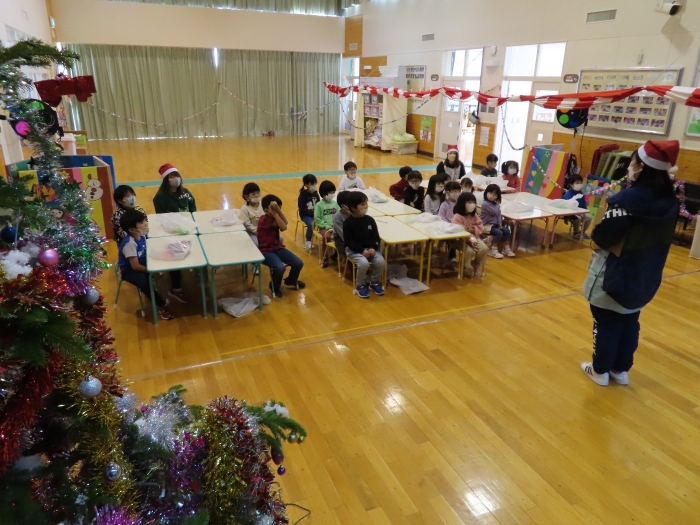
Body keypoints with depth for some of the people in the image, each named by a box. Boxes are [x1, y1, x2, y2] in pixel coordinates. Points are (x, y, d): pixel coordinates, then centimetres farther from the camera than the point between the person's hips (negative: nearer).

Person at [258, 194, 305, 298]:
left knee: (299, 263, -5)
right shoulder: (264, 220, -20)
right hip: (266, 251, -8)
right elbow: (283, 227, -24)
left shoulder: (274, 218, 4)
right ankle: (274, 287, -1)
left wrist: (278, 210, -23)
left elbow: (285, 222, -16)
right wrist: (275, 212, -25)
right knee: (280, 267, -34)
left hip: (278, 248, 8)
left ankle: (290, 281, 26)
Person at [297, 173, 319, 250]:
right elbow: (302, 209, -15)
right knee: (311, 224, -33)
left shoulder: (315, 193, 4)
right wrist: (313, 213, -22)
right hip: (305, 215, -4)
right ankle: (308, 242, -16)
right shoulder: (303, 195, -11)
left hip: (315, 213, 5)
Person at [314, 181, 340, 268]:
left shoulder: (335, 203, 6)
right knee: (326, 236, -32)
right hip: (324, 227, -3)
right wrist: (327, 226, -13)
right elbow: (317, 219, -7)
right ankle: (325, 258, -12)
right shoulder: (319, 205, -4)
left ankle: (337, 254, 1)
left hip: (335, 226, 3)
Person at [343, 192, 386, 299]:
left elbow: (376, 237, 7)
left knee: (381, 262, -21)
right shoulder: (348, 222, -10)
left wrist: (373, 248, -12)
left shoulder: (370, 220, 3)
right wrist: (362, 250, -21)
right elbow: (348, 241, -12)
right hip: (353, 250, -4)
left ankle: (374, 282, 7)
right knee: (364, 263, -32)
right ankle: (360, 286, -4)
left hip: (370, 248, 5)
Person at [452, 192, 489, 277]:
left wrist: (474, 230, -11)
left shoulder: (474, 215, 8)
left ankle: (477, 266, 6)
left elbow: (480, 226, 12)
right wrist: (469, 239, -28)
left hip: (474, 237, 7)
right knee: (469, 251, -31)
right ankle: (467, 268, -6)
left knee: (484, 248, -14)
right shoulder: (457, 217, -15)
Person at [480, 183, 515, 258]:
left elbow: (499, 214, 9)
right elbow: (495, 213, -19)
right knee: (499, 233, -26)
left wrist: (500, 223, -5)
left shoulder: (495, 204, 10)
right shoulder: (485, 204, -17)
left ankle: (506, 248, 5)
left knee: (507, 231, -8)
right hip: (487, 225, -8)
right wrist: (498, 205, -3)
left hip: (495, 224, 8)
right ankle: (493, 251, -17)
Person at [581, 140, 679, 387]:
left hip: (615, 275, -7)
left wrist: (595, 242, 0)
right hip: (645, 276, 7)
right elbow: (656, 237, 10)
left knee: (606, 323, 10)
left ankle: (600, 370, 24)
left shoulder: (627, 199, -26)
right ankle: (621, 369, 33)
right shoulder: (669, 201, -1)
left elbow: (601, 238, -22)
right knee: (629, 322, 20)